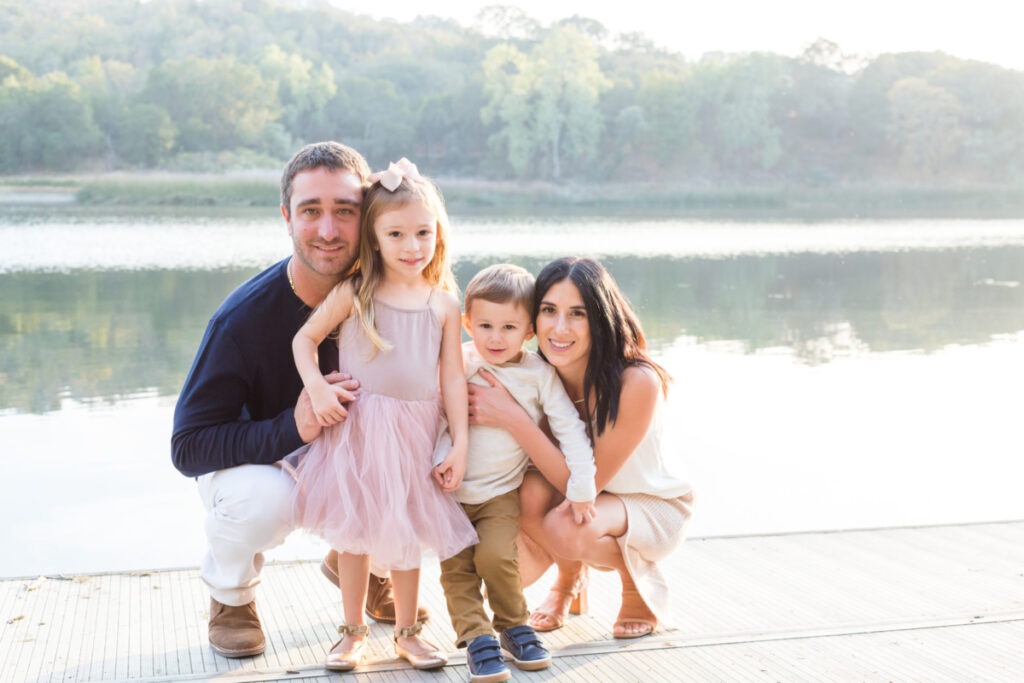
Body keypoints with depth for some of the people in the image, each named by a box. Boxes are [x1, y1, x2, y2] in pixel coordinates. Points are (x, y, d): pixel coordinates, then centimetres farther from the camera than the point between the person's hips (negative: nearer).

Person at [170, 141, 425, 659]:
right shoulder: (243, 319, -28)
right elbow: (188, 447, -26)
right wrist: (293, 428, -41)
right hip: (252, 459, -4)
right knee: (262, 498, -37)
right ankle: (230, 594, 0)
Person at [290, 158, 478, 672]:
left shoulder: (444, 304, 1)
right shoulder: (353, 293, -4)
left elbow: (452, 377, 1)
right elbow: (305, 338, 3)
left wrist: (460, 443, -2)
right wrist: (316, 387, -14)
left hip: (414, 432, 1)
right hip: (355, 427, -1)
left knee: (407, 531, 9)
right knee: (353, 529, 6)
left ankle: (406, 631, 26)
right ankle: (353, 630, 23)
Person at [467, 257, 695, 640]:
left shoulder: (637, 382, -30)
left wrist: (511, 417, -36)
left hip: (652, 507, -4)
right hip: (570, 501, 4)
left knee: (567, 528, -34)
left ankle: (641, 583, -2)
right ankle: (570, 575, 10)